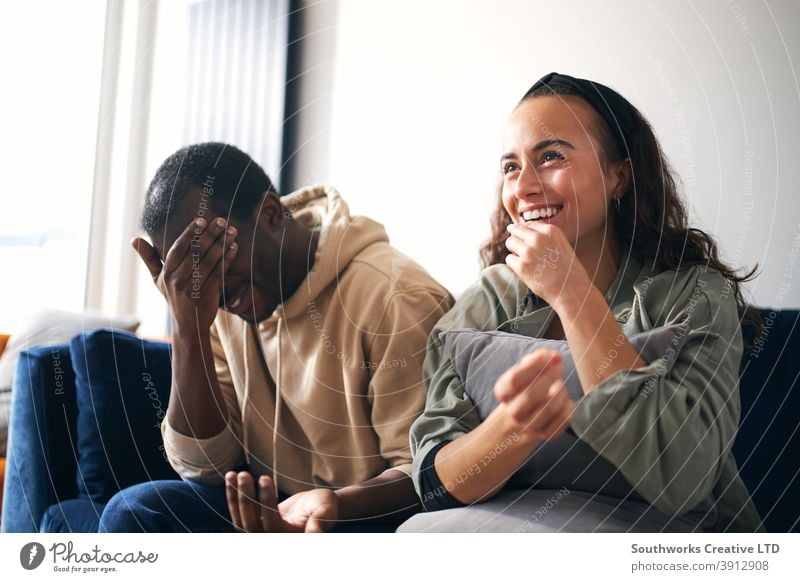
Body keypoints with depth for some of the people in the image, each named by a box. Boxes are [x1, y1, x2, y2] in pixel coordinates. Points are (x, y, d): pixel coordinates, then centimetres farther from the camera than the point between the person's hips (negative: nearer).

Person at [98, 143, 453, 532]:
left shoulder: (394, 297, -20)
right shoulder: (216, 302, 0)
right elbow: (205, 467, -3)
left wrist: (333, 504, -36)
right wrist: (187, 330, -15)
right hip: (269, 502, 6)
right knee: (134, 511, -18)